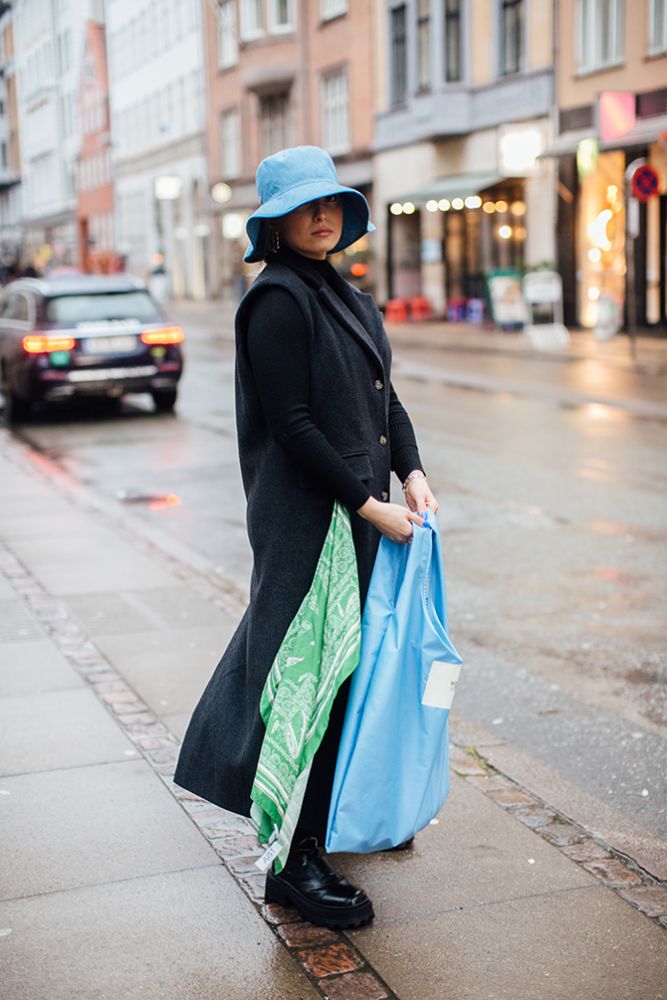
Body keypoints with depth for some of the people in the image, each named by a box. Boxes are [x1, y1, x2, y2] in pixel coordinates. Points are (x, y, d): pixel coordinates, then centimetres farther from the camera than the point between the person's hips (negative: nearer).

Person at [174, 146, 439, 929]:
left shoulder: (346, 296, 14)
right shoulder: (279, 299, -13)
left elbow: (384, 398, 16)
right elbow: (293, 425, -19)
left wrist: (411, 474, 1)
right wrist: (369, 504, -17)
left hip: (359, 511, 9)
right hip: (304, 519, -9)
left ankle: (333, 813, 37)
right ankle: (295, 864, 8)